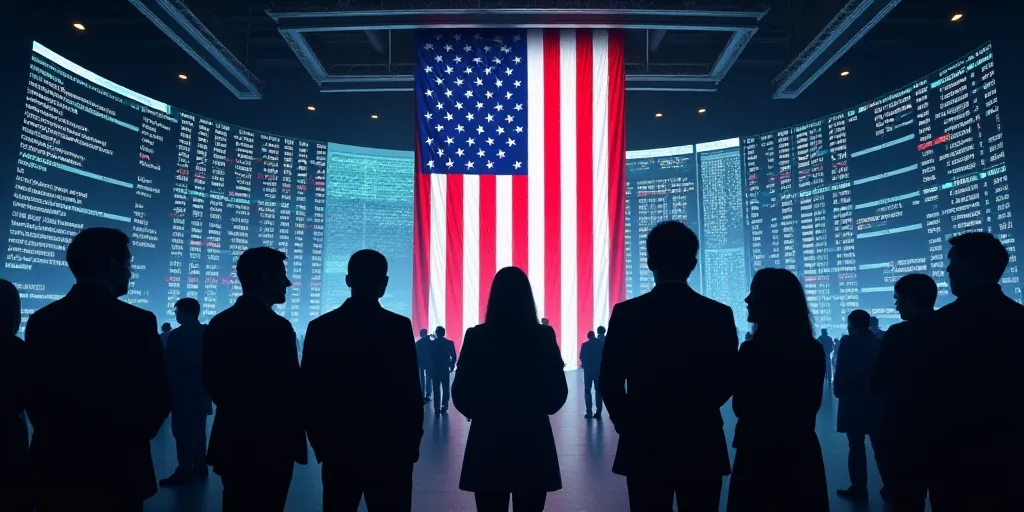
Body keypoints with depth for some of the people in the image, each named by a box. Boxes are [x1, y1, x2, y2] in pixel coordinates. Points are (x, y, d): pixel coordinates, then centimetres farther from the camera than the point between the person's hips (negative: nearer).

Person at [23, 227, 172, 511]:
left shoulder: (40, 321, -1)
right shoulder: (137, 321, -16)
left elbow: (31, 393, 6)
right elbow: (158, 395, -12)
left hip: (55, 464, 4)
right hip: (117, 469, -4)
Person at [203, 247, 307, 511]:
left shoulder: (218, 323, 3)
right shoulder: (277, 327, -19)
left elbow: (210, 381, 10)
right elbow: (290, 388, -18)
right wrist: (295, 431, -3)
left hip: (230, 440, 7)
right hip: (270, 443, -7)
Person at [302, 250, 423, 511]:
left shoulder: (321, 327, -2)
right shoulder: (399, 326, -10)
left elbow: (309, 391, 1)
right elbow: (411, 391, -10)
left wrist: (321, 443, 11)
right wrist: (412, 442, 2)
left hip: (338, 446, 3)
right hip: (390, 447, -3)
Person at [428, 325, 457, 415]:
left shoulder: (431, 343, -5)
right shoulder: (450, 343, -4)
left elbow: (429, 357, -2)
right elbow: (454, 357, -3)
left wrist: (430, 368, 10)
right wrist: (452, 367, 9)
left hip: (435, 369, 0)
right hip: (445, 369, 0)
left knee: (436, 390, 5)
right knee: (446, 389, 10)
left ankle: (437, 409, 3)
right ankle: (444, 408, 8)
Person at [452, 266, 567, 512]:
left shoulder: (476, 336, -7)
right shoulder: (543, 336, -7)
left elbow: (460, 392, -3)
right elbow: (558, 392, -2)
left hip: (488, 440, 0)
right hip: (533, 441, 0)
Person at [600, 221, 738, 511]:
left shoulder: (626, 313, -9)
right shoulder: (719, 314, -6)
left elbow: (609, 381, -6)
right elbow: (728, 381, 2)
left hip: (645, 445, 0)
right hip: (701, 446, 1)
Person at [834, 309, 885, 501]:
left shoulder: (848, 342, -10)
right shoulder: (879, 343, 6)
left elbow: (841, 371, -13)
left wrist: (838, 391, 0)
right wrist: (880, 392, 15)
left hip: (853, 402, -5)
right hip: (876, 401, 5)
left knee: (857, 446, 0)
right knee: (880, 447, 12)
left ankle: (859, 488, 4)